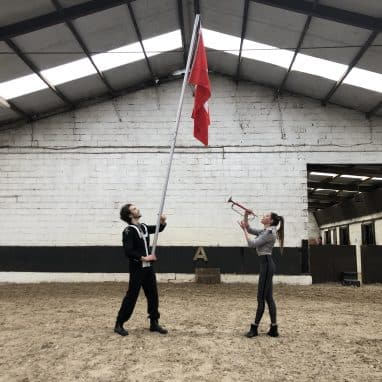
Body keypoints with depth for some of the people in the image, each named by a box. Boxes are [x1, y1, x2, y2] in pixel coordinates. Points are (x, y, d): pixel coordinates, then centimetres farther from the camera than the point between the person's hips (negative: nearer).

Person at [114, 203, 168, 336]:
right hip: (137, 269, -7)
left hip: (148, 268, 8)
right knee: (131, 297, -2)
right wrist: (143, 258, -24)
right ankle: (119, 324, 11)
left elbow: (158, 229, 23)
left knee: (153, 295, 10)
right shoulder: (129, 231, -14)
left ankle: (154, 323, 21)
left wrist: (163, 222, 2)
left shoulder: (144, 227, 10)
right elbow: (128, 252, -22)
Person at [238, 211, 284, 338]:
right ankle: (273, 329, 13)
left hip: (267, 265, -10)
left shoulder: (269, 233, -14)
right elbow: (249, 229, 21)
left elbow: (252, 243, -18)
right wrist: (246, 216, 7)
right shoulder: (264, 231, 15)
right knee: (268, 297, 9)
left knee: (261, 298, -3)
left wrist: (244, 229, -11)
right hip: (266, 265, 10)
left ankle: (254, 328, 5)